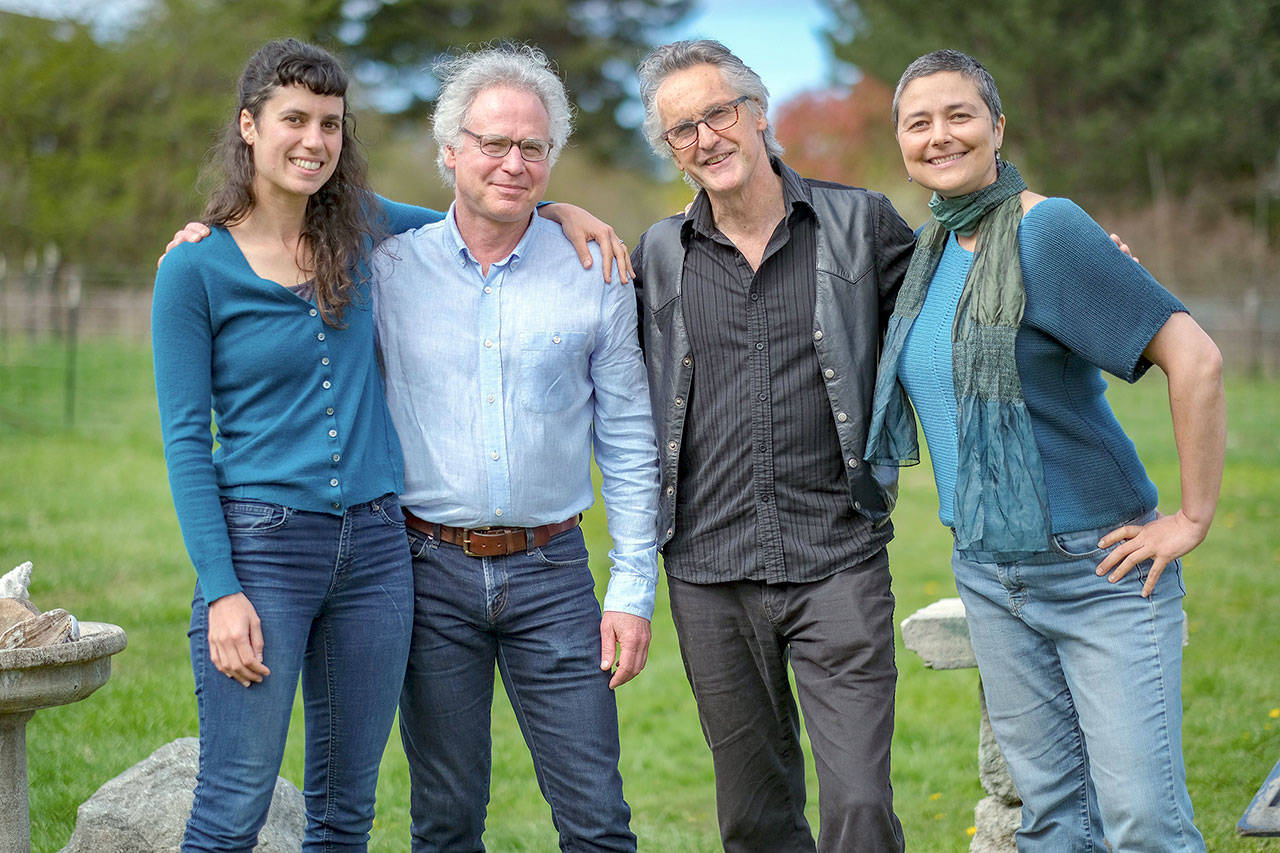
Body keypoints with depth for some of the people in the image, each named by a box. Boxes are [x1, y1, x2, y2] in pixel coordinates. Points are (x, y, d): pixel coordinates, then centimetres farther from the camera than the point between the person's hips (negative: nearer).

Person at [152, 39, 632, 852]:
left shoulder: (356, 228, 7)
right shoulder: (196, 268, -6)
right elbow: (186, 440, -7)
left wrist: (555, 210, 8)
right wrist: (220, 590, -14)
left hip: (374, 543, 5)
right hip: (261, 542, -5)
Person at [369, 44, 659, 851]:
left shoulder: (594, 274, 2)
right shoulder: (389, 268, 1)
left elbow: (629, 445, 5)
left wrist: (633, 592, 0)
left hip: (550, 571, 0)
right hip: (431, 570, 0)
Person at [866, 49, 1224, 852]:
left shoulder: (1048, 228, -15)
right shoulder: (931, 246, 8)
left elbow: (1195, 358, -21)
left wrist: (1193, 518, -17)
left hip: (1102, 569, -7)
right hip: (988, 572, 7)